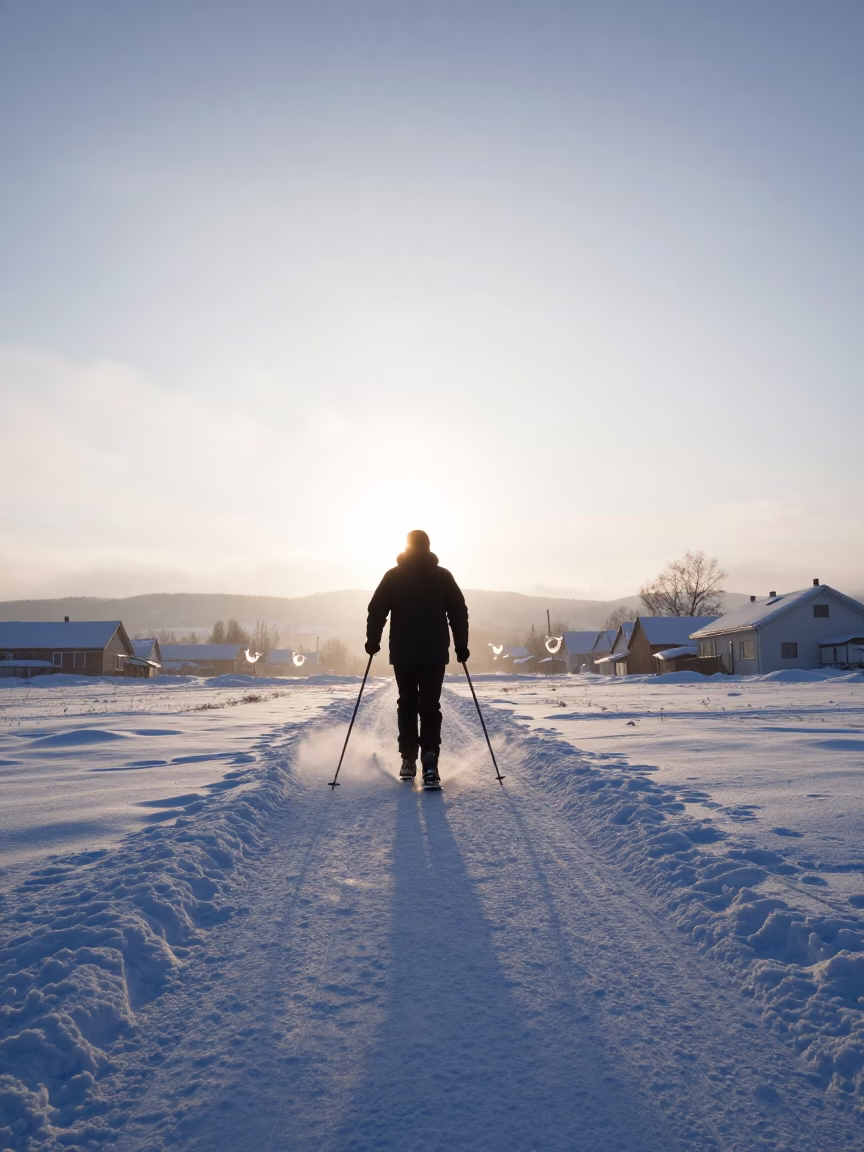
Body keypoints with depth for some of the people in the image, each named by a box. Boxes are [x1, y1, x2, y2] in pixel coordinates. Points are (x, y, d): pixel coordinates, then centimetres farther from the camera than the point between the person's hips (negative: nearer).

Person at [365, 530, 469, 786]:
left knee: (407, 703, 12)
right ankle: (430, 761, -14)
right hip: (435, 652, 0)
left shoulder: (393, 575, 3)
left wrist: (373, 640, 7)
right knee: (430, 705, 0)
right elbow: (459, 613, 2)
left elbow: (377, 610, -1)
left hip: (403, 652, 0)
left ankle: (409, 760, 12)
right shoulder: (443, 576, 3)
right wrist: (461, 646, 7)